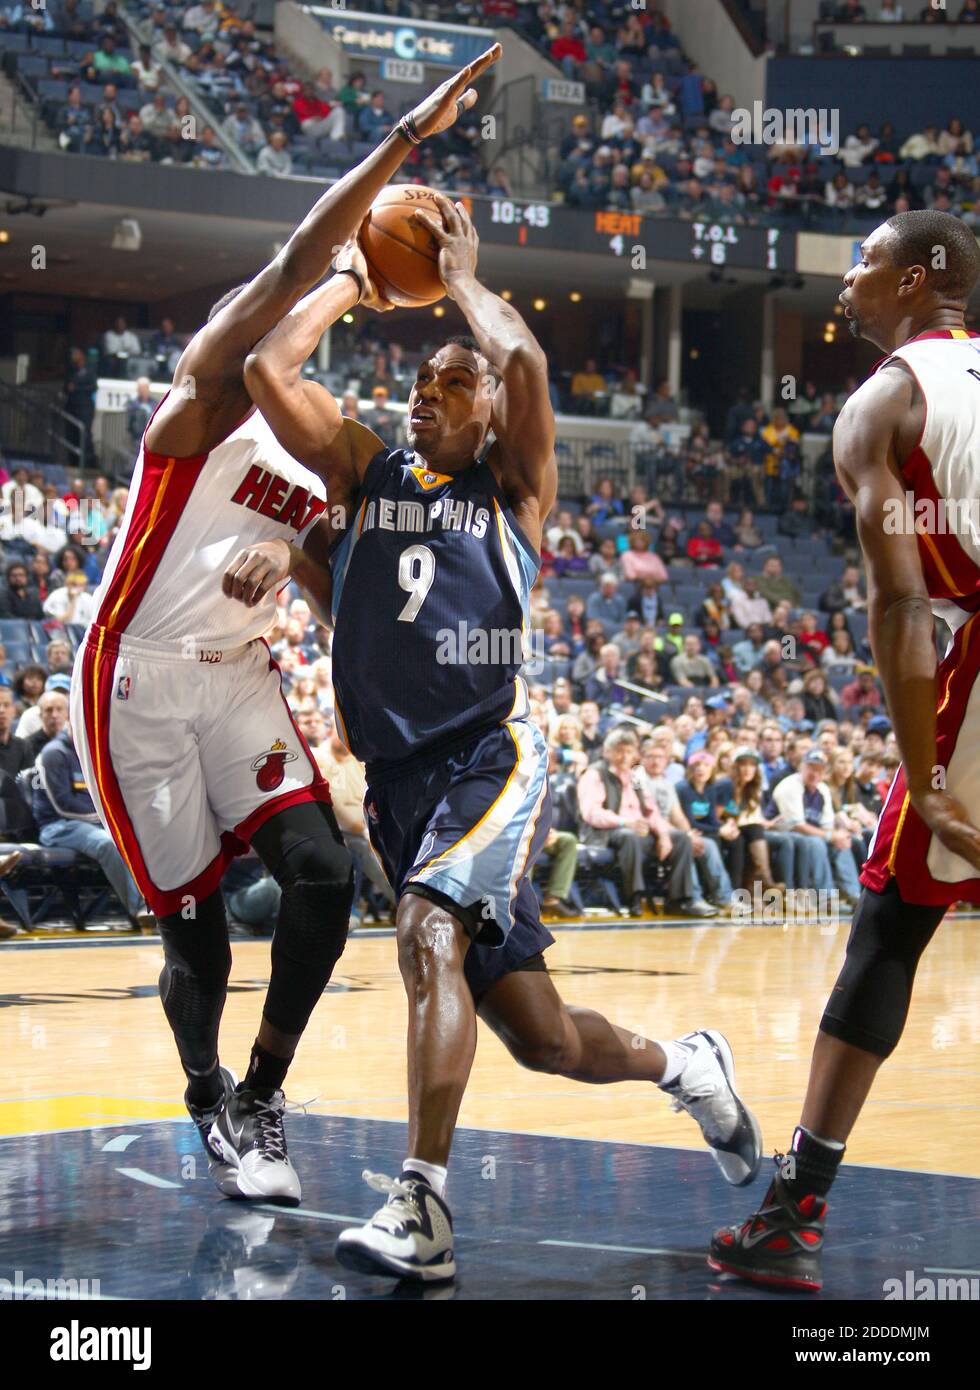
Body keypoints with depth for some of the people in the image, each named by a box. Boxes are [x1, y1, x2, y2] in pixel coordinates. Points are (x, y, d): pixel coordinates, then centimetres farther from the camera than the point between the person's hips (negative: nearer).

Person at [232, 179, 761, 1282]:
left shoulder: (513, 484, 5)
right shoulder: (365, 469, 15)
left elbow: (524, 363, -14)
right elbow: (268, 371, 3)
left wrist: (460, 276, 2)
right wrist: (351, 280, 11)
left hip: (492, 756, -4)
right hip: (397, 774, 4)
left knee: (429, 933, -32)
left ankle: (420, 1205, -36)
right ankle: (682, 1066, 37)